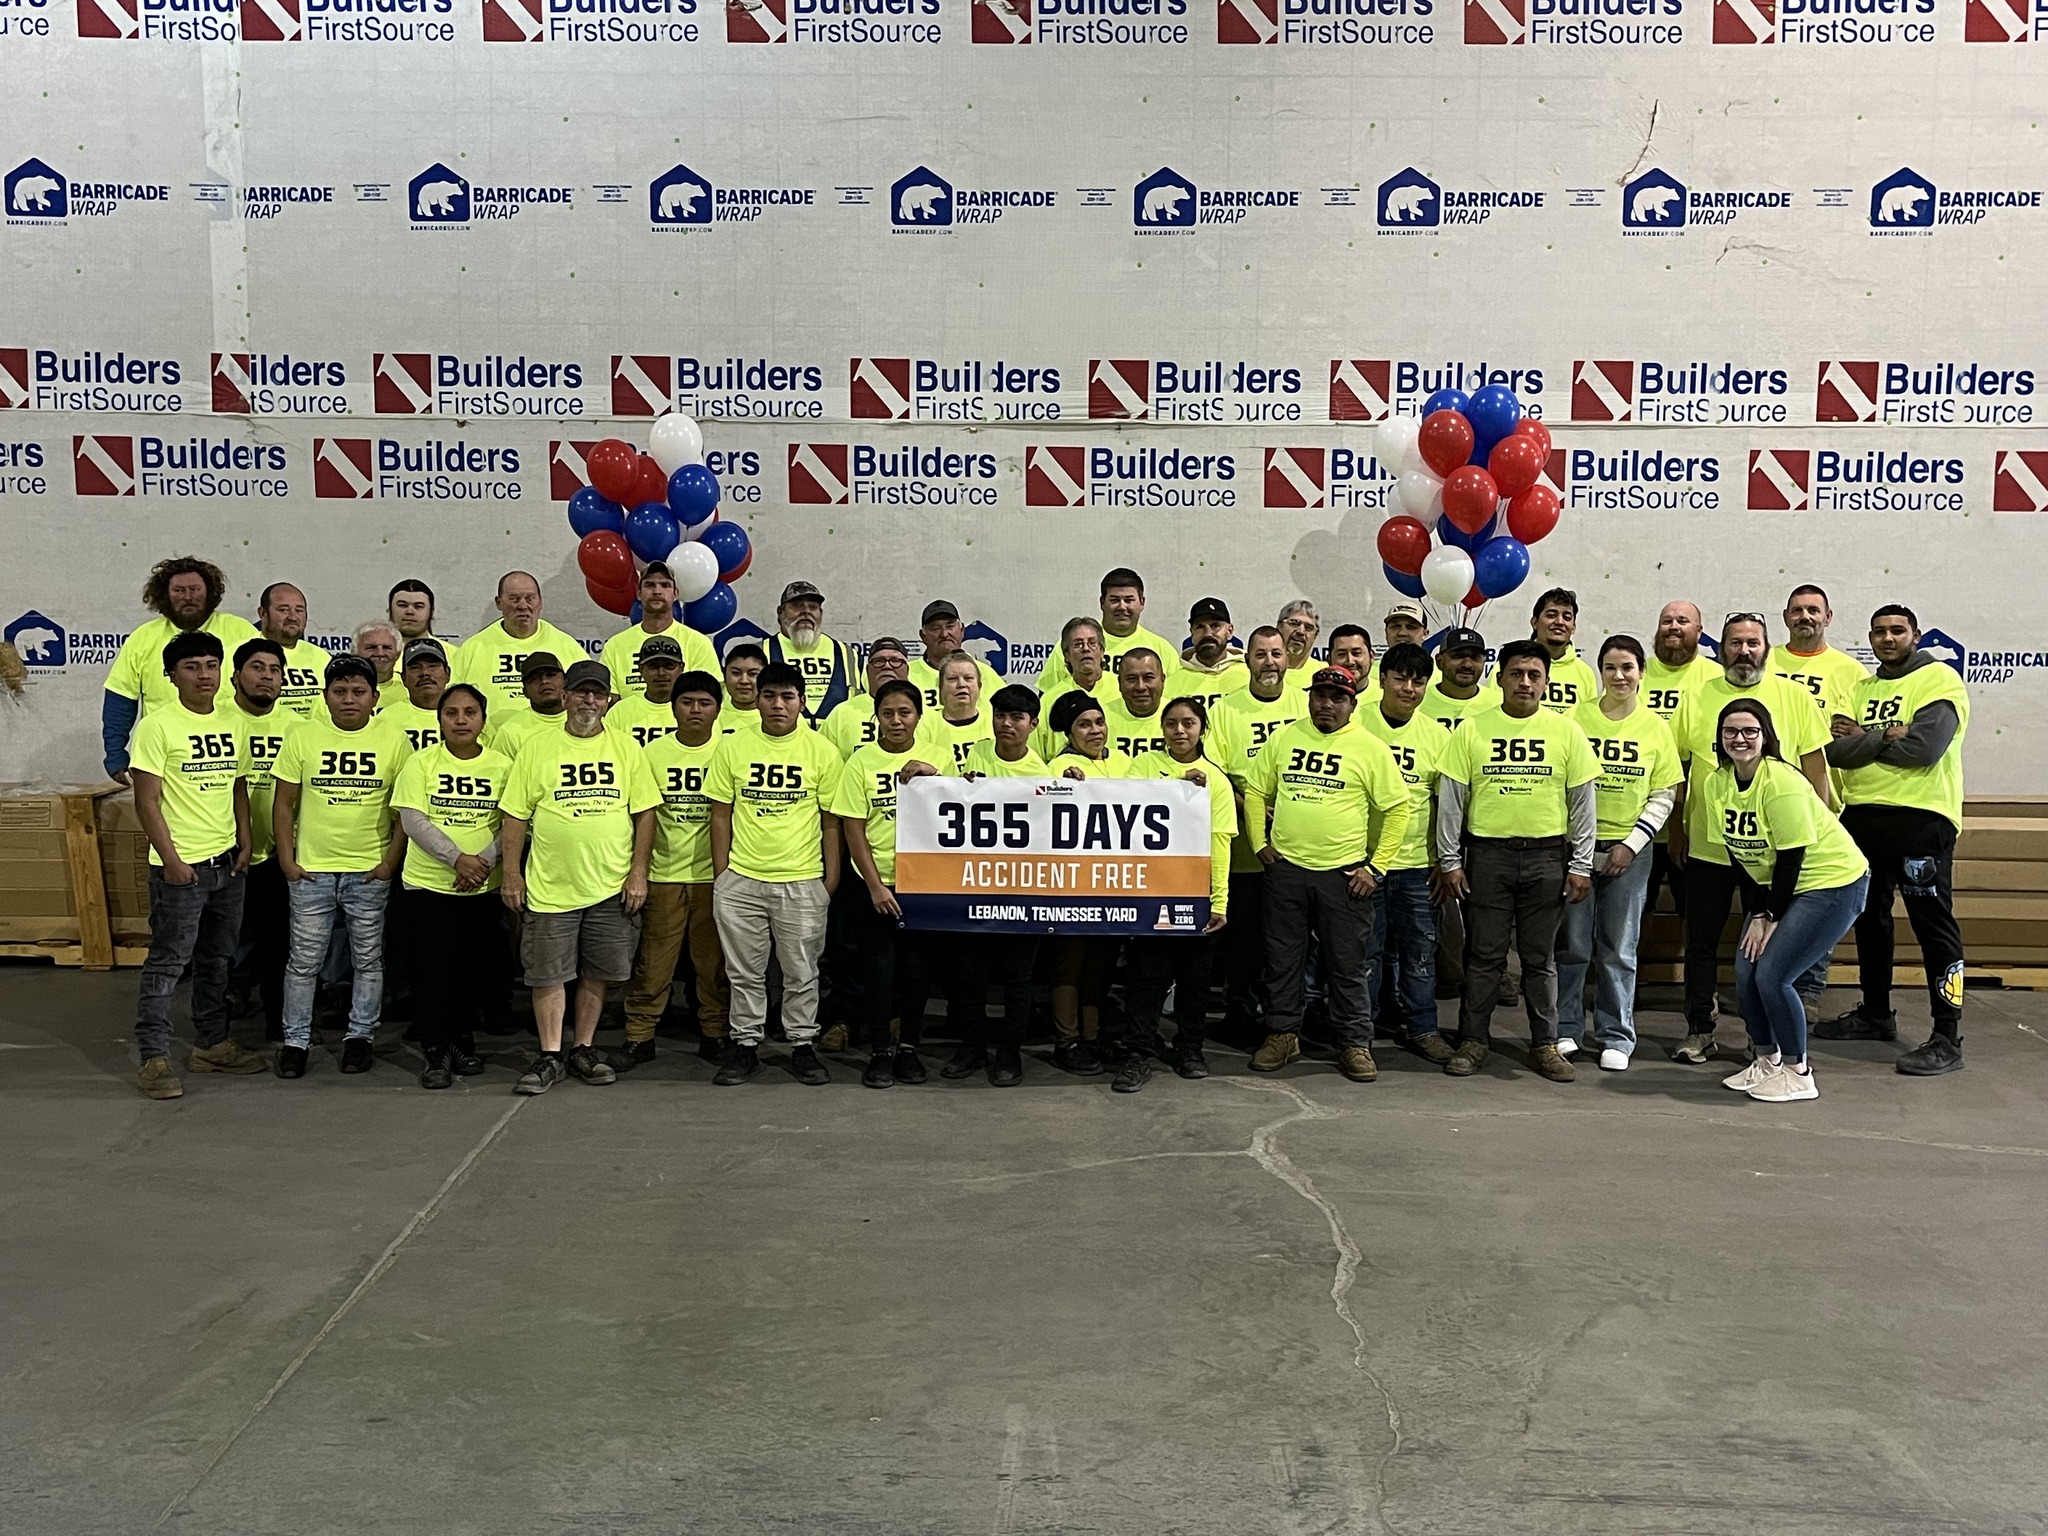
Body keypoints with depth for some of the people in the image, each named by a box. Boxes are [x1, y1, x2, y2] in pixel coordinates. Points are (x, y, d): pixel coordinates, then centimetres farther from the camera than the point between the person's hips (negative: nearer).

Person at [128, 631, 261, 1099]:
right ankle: (154, 1058, 5)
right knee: (168, 962, -2)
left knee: (218, 959, 14)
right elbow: (146, 801, -12)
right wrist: (170, 859, -15)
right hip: (180, 866, -6)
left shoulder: (231, 725, 9)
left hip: (227, 863, 6)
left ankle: (211, 1044, 25)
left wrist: (244, 846, 7)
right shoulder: (157, 726, -9)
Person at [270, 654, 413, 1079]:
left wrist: (391, 861, -6)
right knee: (304, 960, 6)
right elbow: (284, 803, 3)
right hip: (311, 869, 0)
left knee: (368, 959, 9)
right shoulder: (303, 736, 0)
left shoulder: (394, 740, -2)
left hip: (370, 871, 0)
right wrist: (287, 859, -2)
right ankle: (296, 1040, 18)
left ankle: (360, 1035, 22)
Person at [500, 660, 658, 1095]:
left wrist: (638, 873, -2)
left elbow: (645, 814, 4)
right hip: (551, 884, -1)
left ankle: (583, 1050, 23)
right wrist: (512, 874, -1)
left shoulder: (626, 749, 5)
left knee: (598, 973, 9)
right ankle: (550, 1057, 13)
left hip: (611, 887, 1)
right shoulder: (537, 747, 3)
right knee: (549, 974, 3)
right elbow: (515, 815, 3)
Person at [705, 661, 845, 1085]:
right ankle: (745, 1045, 22)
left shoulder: (821, 751, 0)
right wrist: (720, 876, 2)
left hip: (802, 882, -1)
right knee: (745, 973, 10)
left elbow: (831, 822, 3)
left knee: (801, 973, 8)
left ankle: (803, 1046, 21)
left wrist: (831, 880, -1)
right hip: (741, 880, 1)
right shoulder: (733, 747, 2)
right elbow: (721, 815, 5)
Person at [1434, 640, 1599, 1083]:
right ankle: (1473, 1040, 15)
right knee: (1484, 954, 5)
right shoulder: (1472, 729, 1)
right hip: (1487, 853, 0)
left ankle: (1545, 1045, 19)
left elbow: (1583, 801, 5)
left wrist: (1581, 865, 1)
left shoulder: (1566, 731, 3)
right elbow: (1451, 798, 2)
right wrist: (1449, 860, -1)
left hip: (1547, 855, 1)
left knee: (1540, 957, 9)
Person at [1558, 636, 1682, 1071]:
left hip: (1628, 851, 0)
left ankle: (1616, 1037, 15)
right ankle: (1565, 1029, 16)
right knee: (1571, 944, 4)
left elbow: (1664, 796, 3)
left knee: (1618, 949, 6)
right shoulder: (1577, 718, 0)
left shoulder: (1655, 728, 3)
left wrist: (1632, 843, -7)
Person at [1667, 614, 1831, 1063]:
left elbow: (1814, 767, 3)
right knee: (1701, 941, 8)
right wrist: (1676, 832, 6)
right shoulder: (1696, 697, 3)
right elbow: (1678, 770, 7)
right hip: (1706, 843, 1)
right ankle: (1699, 1030, 19)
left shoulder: (1795, 697, 1)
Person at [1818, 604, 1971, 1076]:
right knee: (1869, 918, 16)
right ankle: (1875, 1014, 30)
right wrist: (1885, 737, -14)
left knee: (1933, 924, -8)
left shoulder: (1940, 680, -4)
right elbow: (1836, 750, 1)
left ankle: (1948, 1039, -6)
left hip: (1921, 817, -7)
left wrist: (1861, 737, -6)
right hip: (1862, 815, 7)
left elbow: (1924, 748, -18)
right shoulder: (1861, 689, 16)